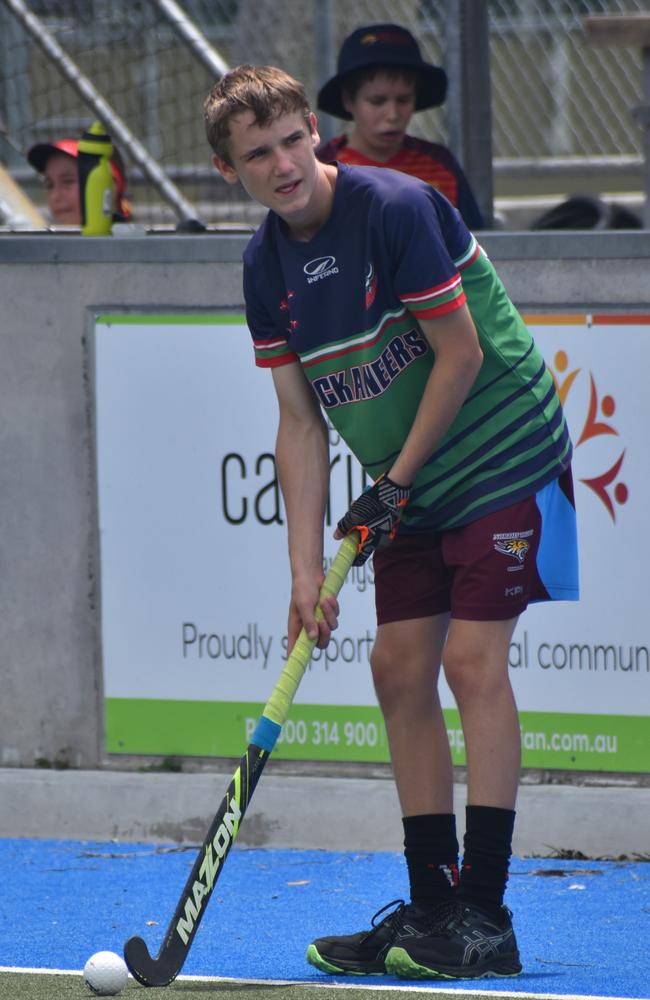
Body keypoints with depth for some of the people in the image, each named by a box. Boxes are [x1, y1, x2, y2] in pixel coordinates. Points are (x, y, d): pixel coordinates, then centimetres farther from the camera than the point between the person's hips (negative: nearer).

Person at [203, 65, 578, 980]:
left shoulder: (397, 208, -21)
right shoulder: (266, 264, 1)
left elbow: (461, 356, -17)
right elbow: (300, 422, 3)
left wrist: (396, 482, -10)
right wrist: (307, 570, -3)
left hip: (504, 459, -7)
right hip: (410, 490, 7)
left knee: (473, 659, -13)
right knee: (401, 668, 4)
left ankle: (484, 919, -13)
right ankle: (432, 908, 11)